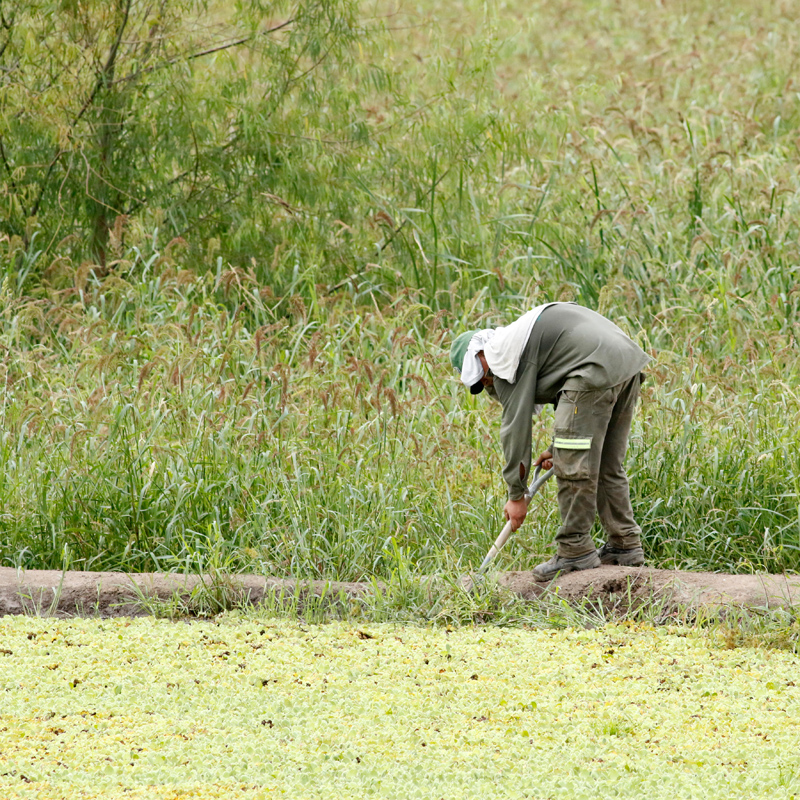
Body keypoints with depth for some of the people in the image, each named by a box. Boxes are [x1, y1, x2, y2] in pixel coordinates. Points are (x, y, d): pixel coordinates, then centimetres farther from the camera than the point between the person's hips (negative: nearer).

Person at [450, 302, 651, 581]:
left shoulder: (503, 357, 1)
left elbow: (516, 424, -1)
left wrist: (516, 494, 5)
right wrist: (558, 448, 38)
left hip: (596, 370, -10)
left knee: (573, 467, -3)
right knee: (607, 466, 18)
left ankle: (576, 551, 1)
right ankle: (625, 545, 20)